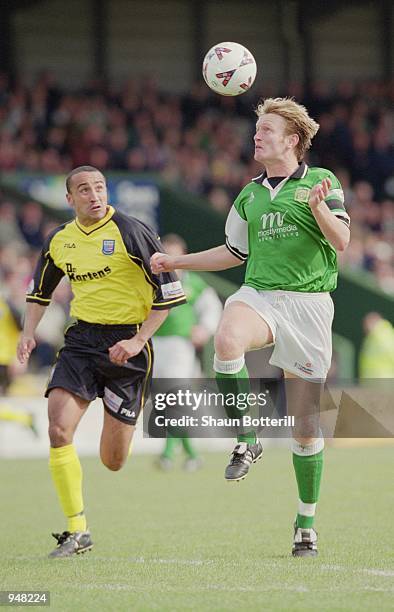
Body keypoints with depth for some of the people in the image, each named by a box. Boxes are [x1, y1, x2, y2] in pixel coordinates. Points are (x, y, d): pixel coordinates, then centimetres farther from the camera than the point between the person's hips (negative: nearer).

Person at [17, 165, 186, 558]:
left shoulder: (131, 233, -11)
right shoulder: (58, 240, 5)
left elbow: (169, 293, -9)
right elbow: (40, 290, 23)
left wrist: (138, 341, -15)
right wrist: (29, 333, 8)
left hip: (126, 342, -4)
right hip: (81, 339, 4)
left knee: (112, 462, -1)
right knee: (58, 429, -18)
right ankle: (77, 531, -9)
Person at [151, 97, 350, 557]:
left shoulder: (321, 182, 3)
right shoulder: (249, 196, 17)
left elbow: (341, 242, -7)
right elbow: (234, 252, 29)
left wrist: (318, 207, -25)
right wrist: (175, 263, 24)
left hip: (307, 302, -3)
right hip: (258, 295, 3)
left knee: (305, 424, 0)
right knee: (228, 338, -37)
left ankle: (306, 524, 15)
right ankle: (246, 441, -20)